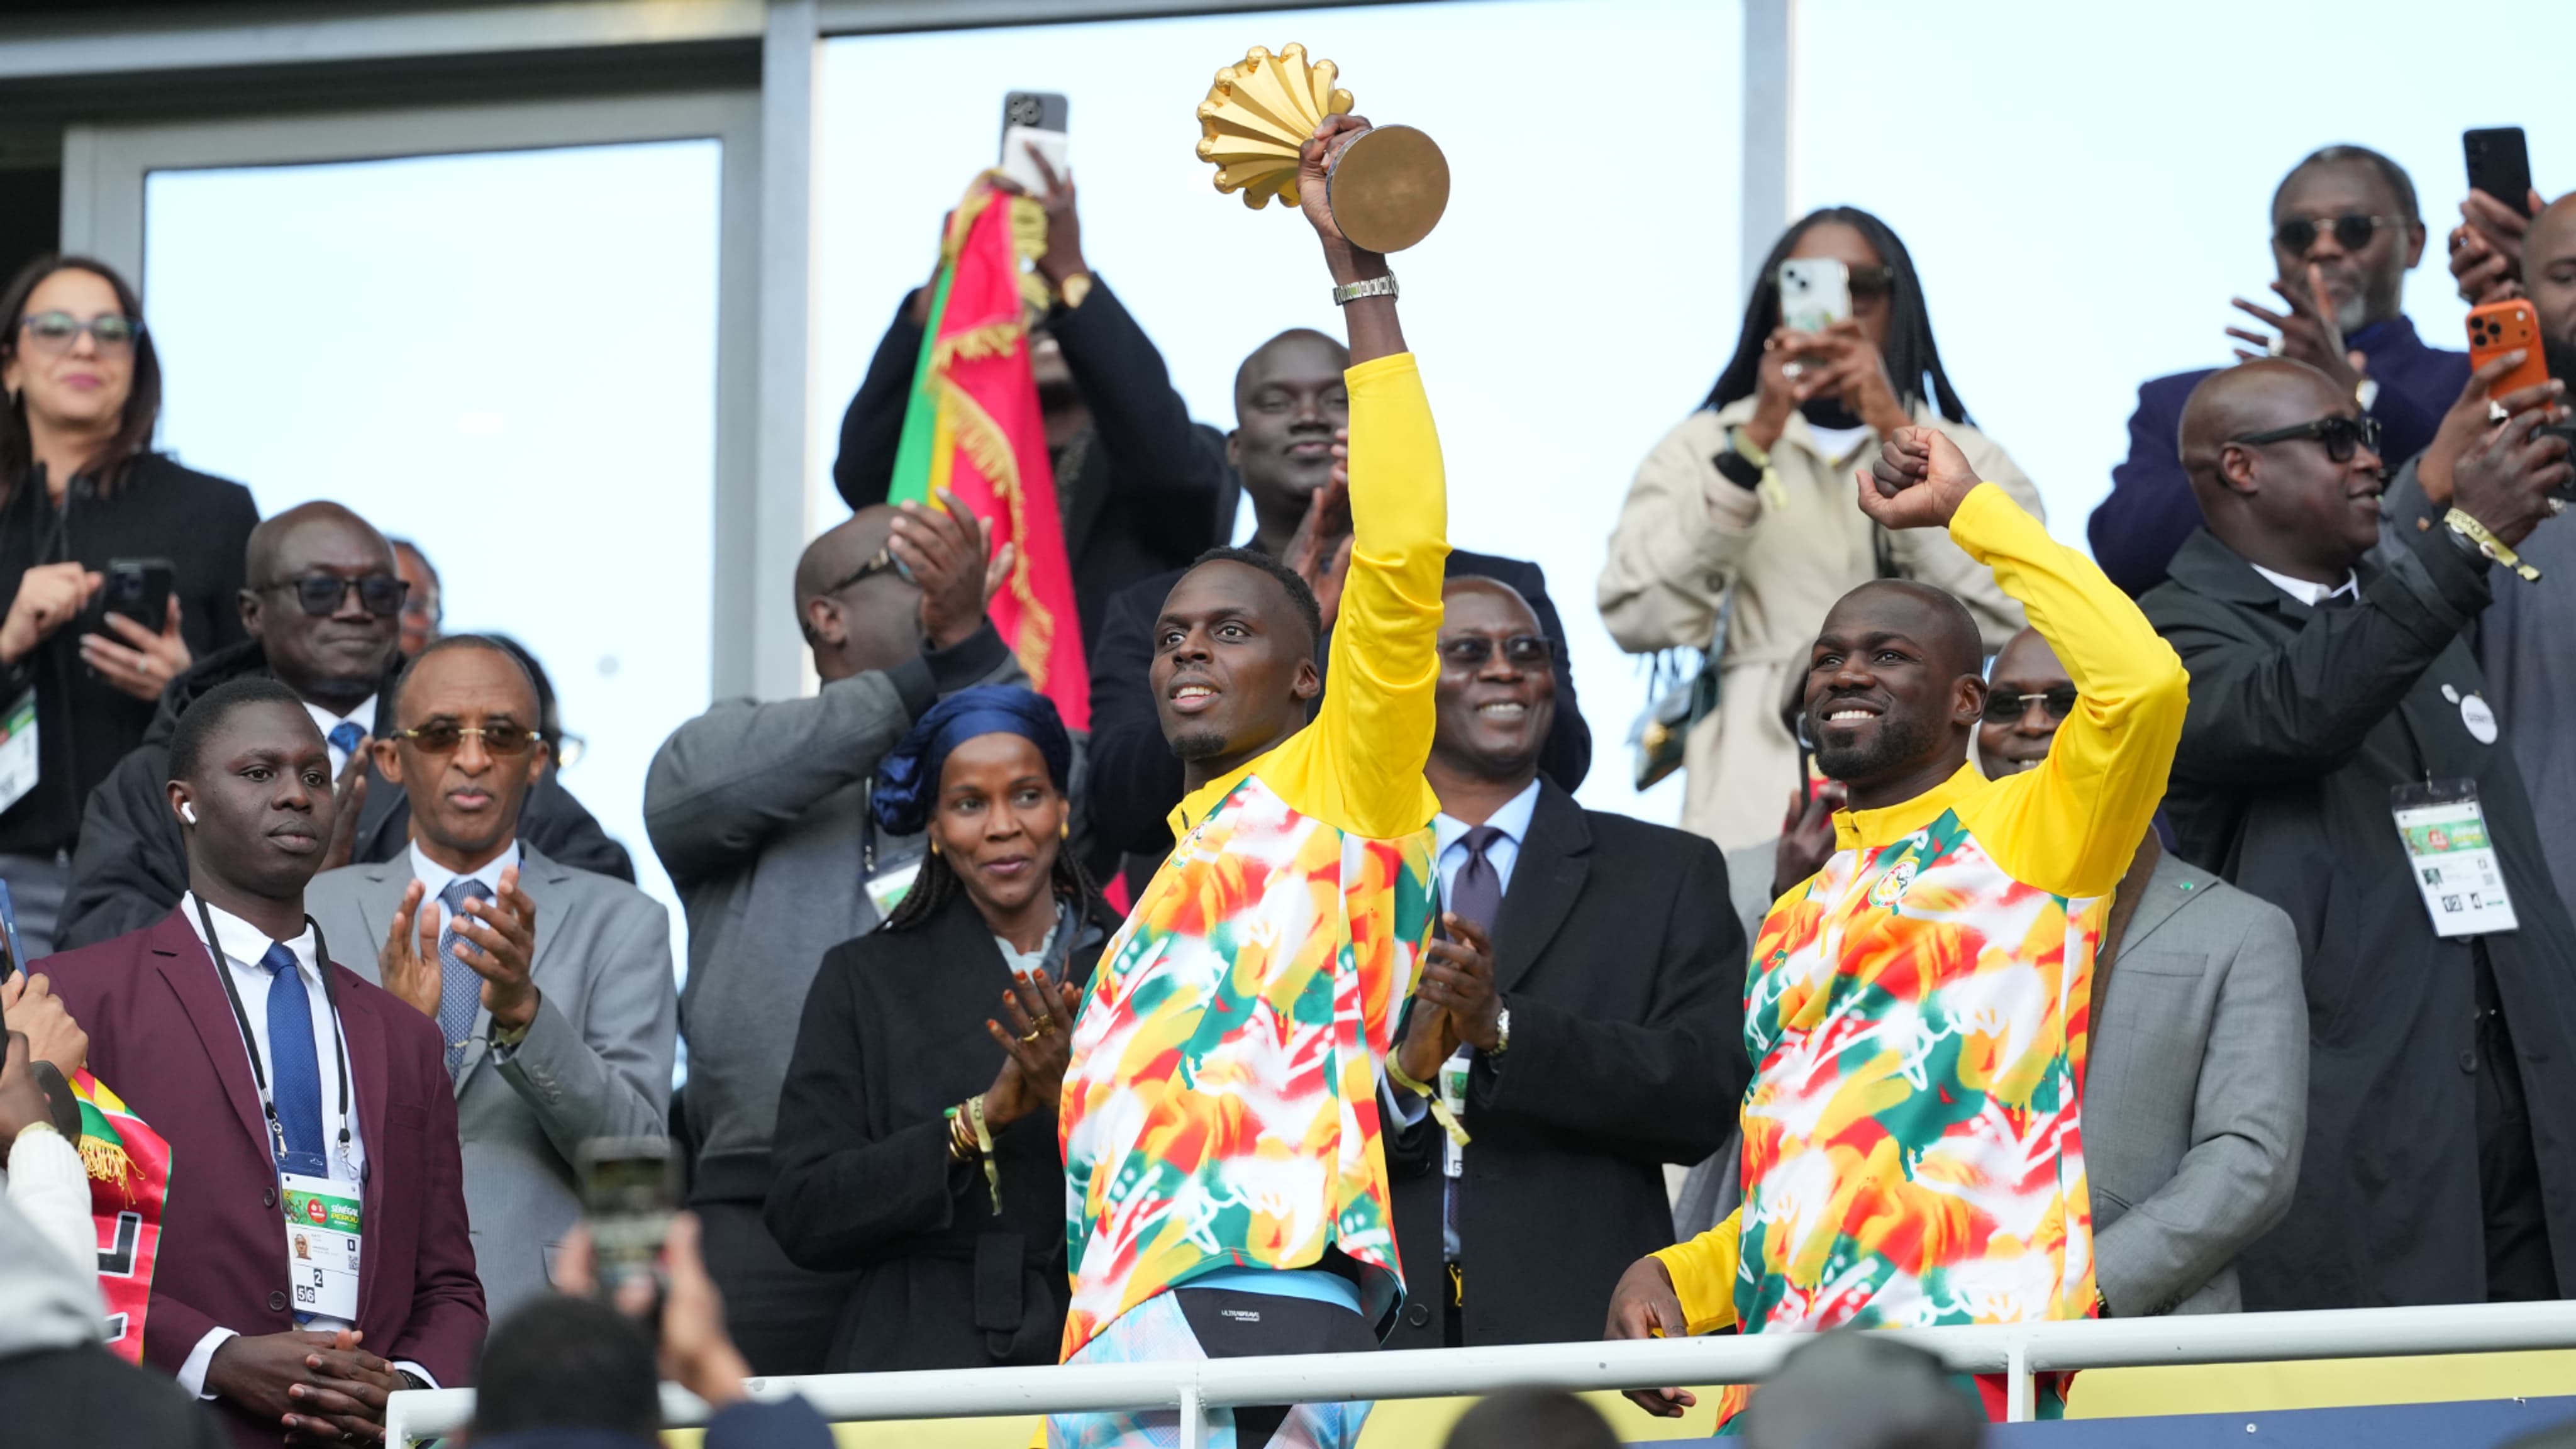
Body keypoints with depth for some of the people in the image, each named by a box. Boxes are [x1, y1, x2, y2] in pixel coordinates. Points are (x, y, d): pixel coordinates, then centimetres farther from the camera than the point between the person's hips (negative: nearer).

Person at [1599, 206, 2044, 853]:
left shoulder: (1970, 460, 13)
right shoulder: (1699, 449, 13)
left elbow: (2007, 617, -6)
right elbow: (1636, 617, -3)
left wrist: (1896, 433, -8)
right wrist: (1753, 443, -8)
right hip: (1751, 819, 0)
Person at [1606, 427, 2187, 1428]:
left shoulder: (2024, 833, 5)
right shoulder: (1795, 920, 25)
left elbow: (2144, 680, -14)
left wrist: (1969, 509, -4)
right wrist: (1673, 1280, 9)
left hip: (1965, 1357, -6)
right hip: (1786, 1373, 6)